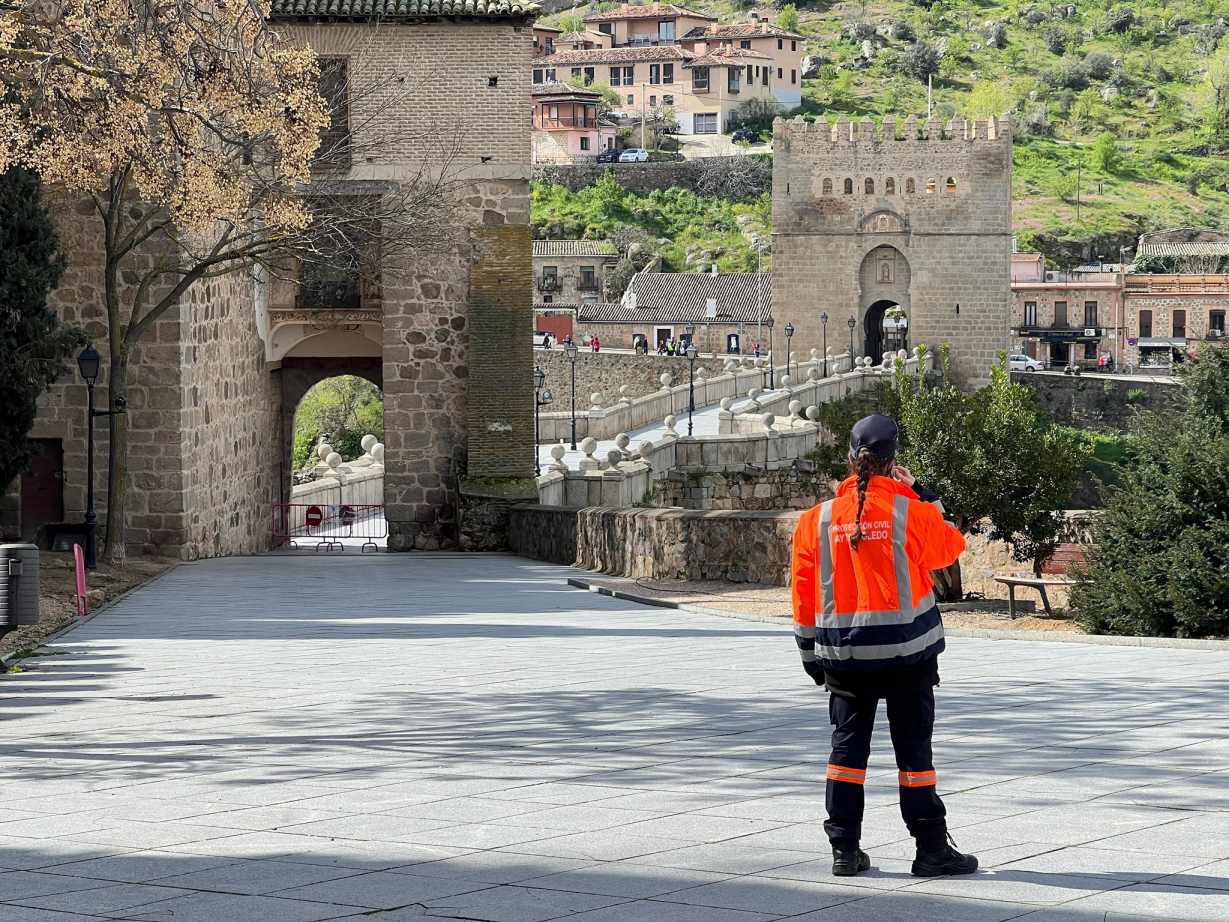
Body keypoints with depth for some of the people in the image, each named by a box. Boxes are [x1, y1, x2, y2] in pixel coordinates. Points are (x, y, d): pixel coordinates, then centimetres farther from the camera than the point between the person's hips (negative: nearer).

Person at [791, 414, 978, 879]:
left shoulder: (816, 519, -1)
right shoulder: (911, 511, -10)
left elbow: (804, 596, 4)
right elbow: (950, 546, 10)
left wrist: (812, 656, 15)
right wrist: (919, 493, 15)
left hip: (842, 653, 2)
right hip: (906, 650, -2)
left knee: (847, 748, 10)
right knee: (913, 749, 4)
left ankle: (844, 849, 10)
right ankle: (931, 849, 6)